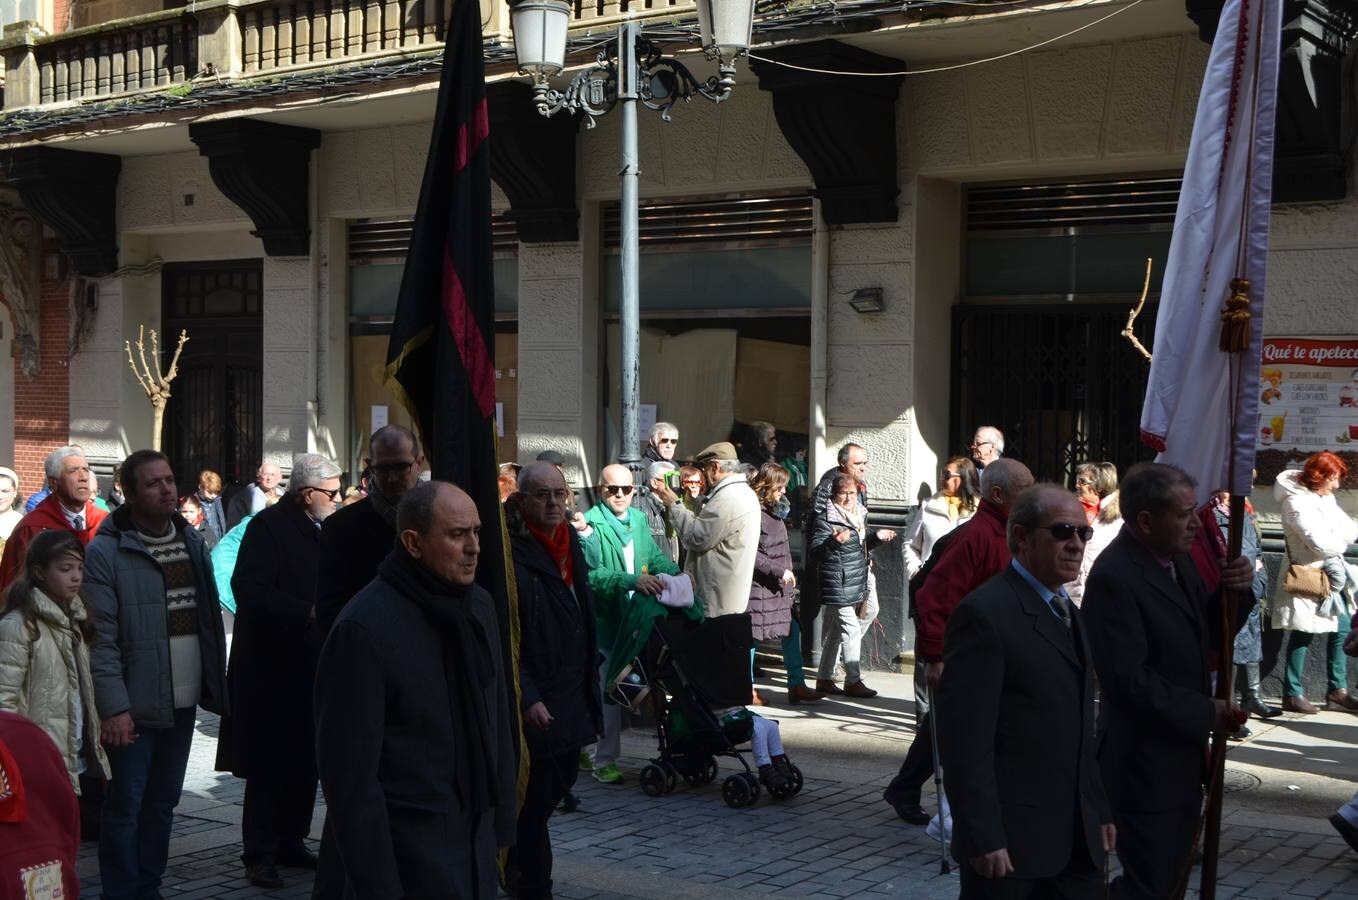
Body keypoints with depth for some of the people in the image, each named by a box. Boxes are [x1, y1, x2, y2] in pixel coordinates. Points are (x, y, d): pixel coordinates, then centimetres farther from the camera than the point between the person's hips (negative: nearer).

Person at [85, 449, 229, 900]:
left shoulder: (192, 542, 9)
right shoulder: (106, 552, -11)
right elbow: (101, 638, -14)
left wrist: (214, 685, 8)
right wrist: (113, 707, -18)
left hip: (183, 702, 6)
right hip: (134, 707, -6)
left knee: (163, 802, 16)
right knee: (125, 807, 2)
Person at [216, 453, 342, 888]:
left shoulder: (322, 530, 12)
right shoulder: (268, 527, -12)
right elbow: (250, 591, -22)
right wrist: (308, 612, -25)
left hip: (311, 667, 7)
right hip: (271, 668, -7)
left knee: (305, 763, 11)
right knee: (268, 766, -2)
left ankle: (291, 844, 22)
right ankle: (260, 854, 6)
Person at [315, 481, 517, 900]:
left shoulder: (480, 605, 5)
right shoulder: (363, 629, -18)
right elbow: (350, 770, -17)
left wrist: (501, 822, 12)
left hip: (477, 838, 7)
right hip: (409, 854, -7)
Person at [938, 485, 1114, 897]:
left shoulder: (1065, 611, 16)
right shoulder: (984, 614, -14)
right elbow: (965, 741, -19)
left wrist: (1100, 812, 17)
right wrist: (984, 840, -21)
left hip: (1079, 839, 8)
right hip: (1010, 844, -8)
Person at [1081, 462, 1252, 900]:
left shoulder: (1177, 559, 6)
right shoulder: (1114, 578, -23)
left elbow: (1209, 637, 14)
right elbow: (1131, 681, -26)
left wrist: (1233, 591, -6)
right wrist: (1208, 712, -16)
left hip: (1183, 756, 9)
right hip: (1144, 765, -9)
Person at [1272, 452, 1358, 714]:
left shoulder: (1326, 498, 12)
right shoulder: (1297, 503, -17)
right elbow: (1320, 544, -23)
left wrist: (1335, 538, -12)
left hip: (1332, 575, 9)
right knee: (1302, 636, -3)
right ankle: (1292, 694, 4)